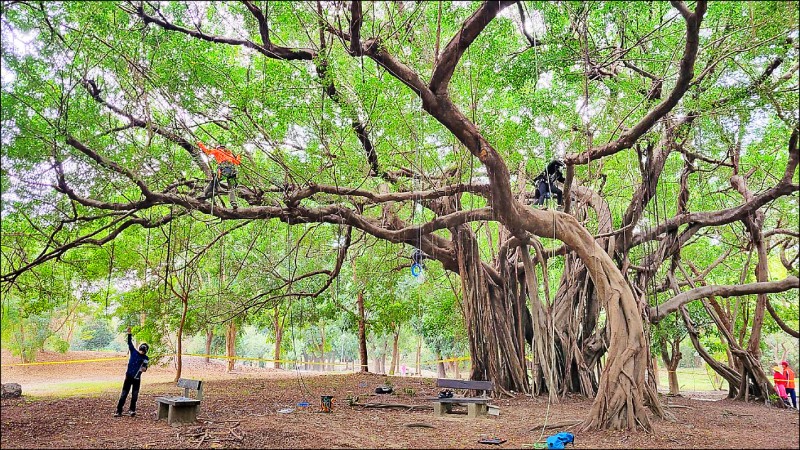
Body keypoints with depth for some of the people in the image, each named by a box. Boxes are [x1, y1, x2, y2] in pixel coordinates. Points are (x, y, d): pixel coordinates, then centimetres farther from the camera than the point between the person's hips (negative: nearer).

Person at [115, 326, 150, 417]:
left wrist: (144, 368, -36)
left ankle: (132, 410, 21)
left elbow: (145, 366, -12)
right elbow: (130, 343, -7)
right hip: (128, 376, 0)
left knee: (134, 395, 8)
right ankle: (119, 411, 6)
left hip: (137, 378, 0)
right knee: (123, 394, 2)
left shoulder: (145, 358, -2)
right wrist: (129, 333, -17)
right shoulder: (133, 352, 0)